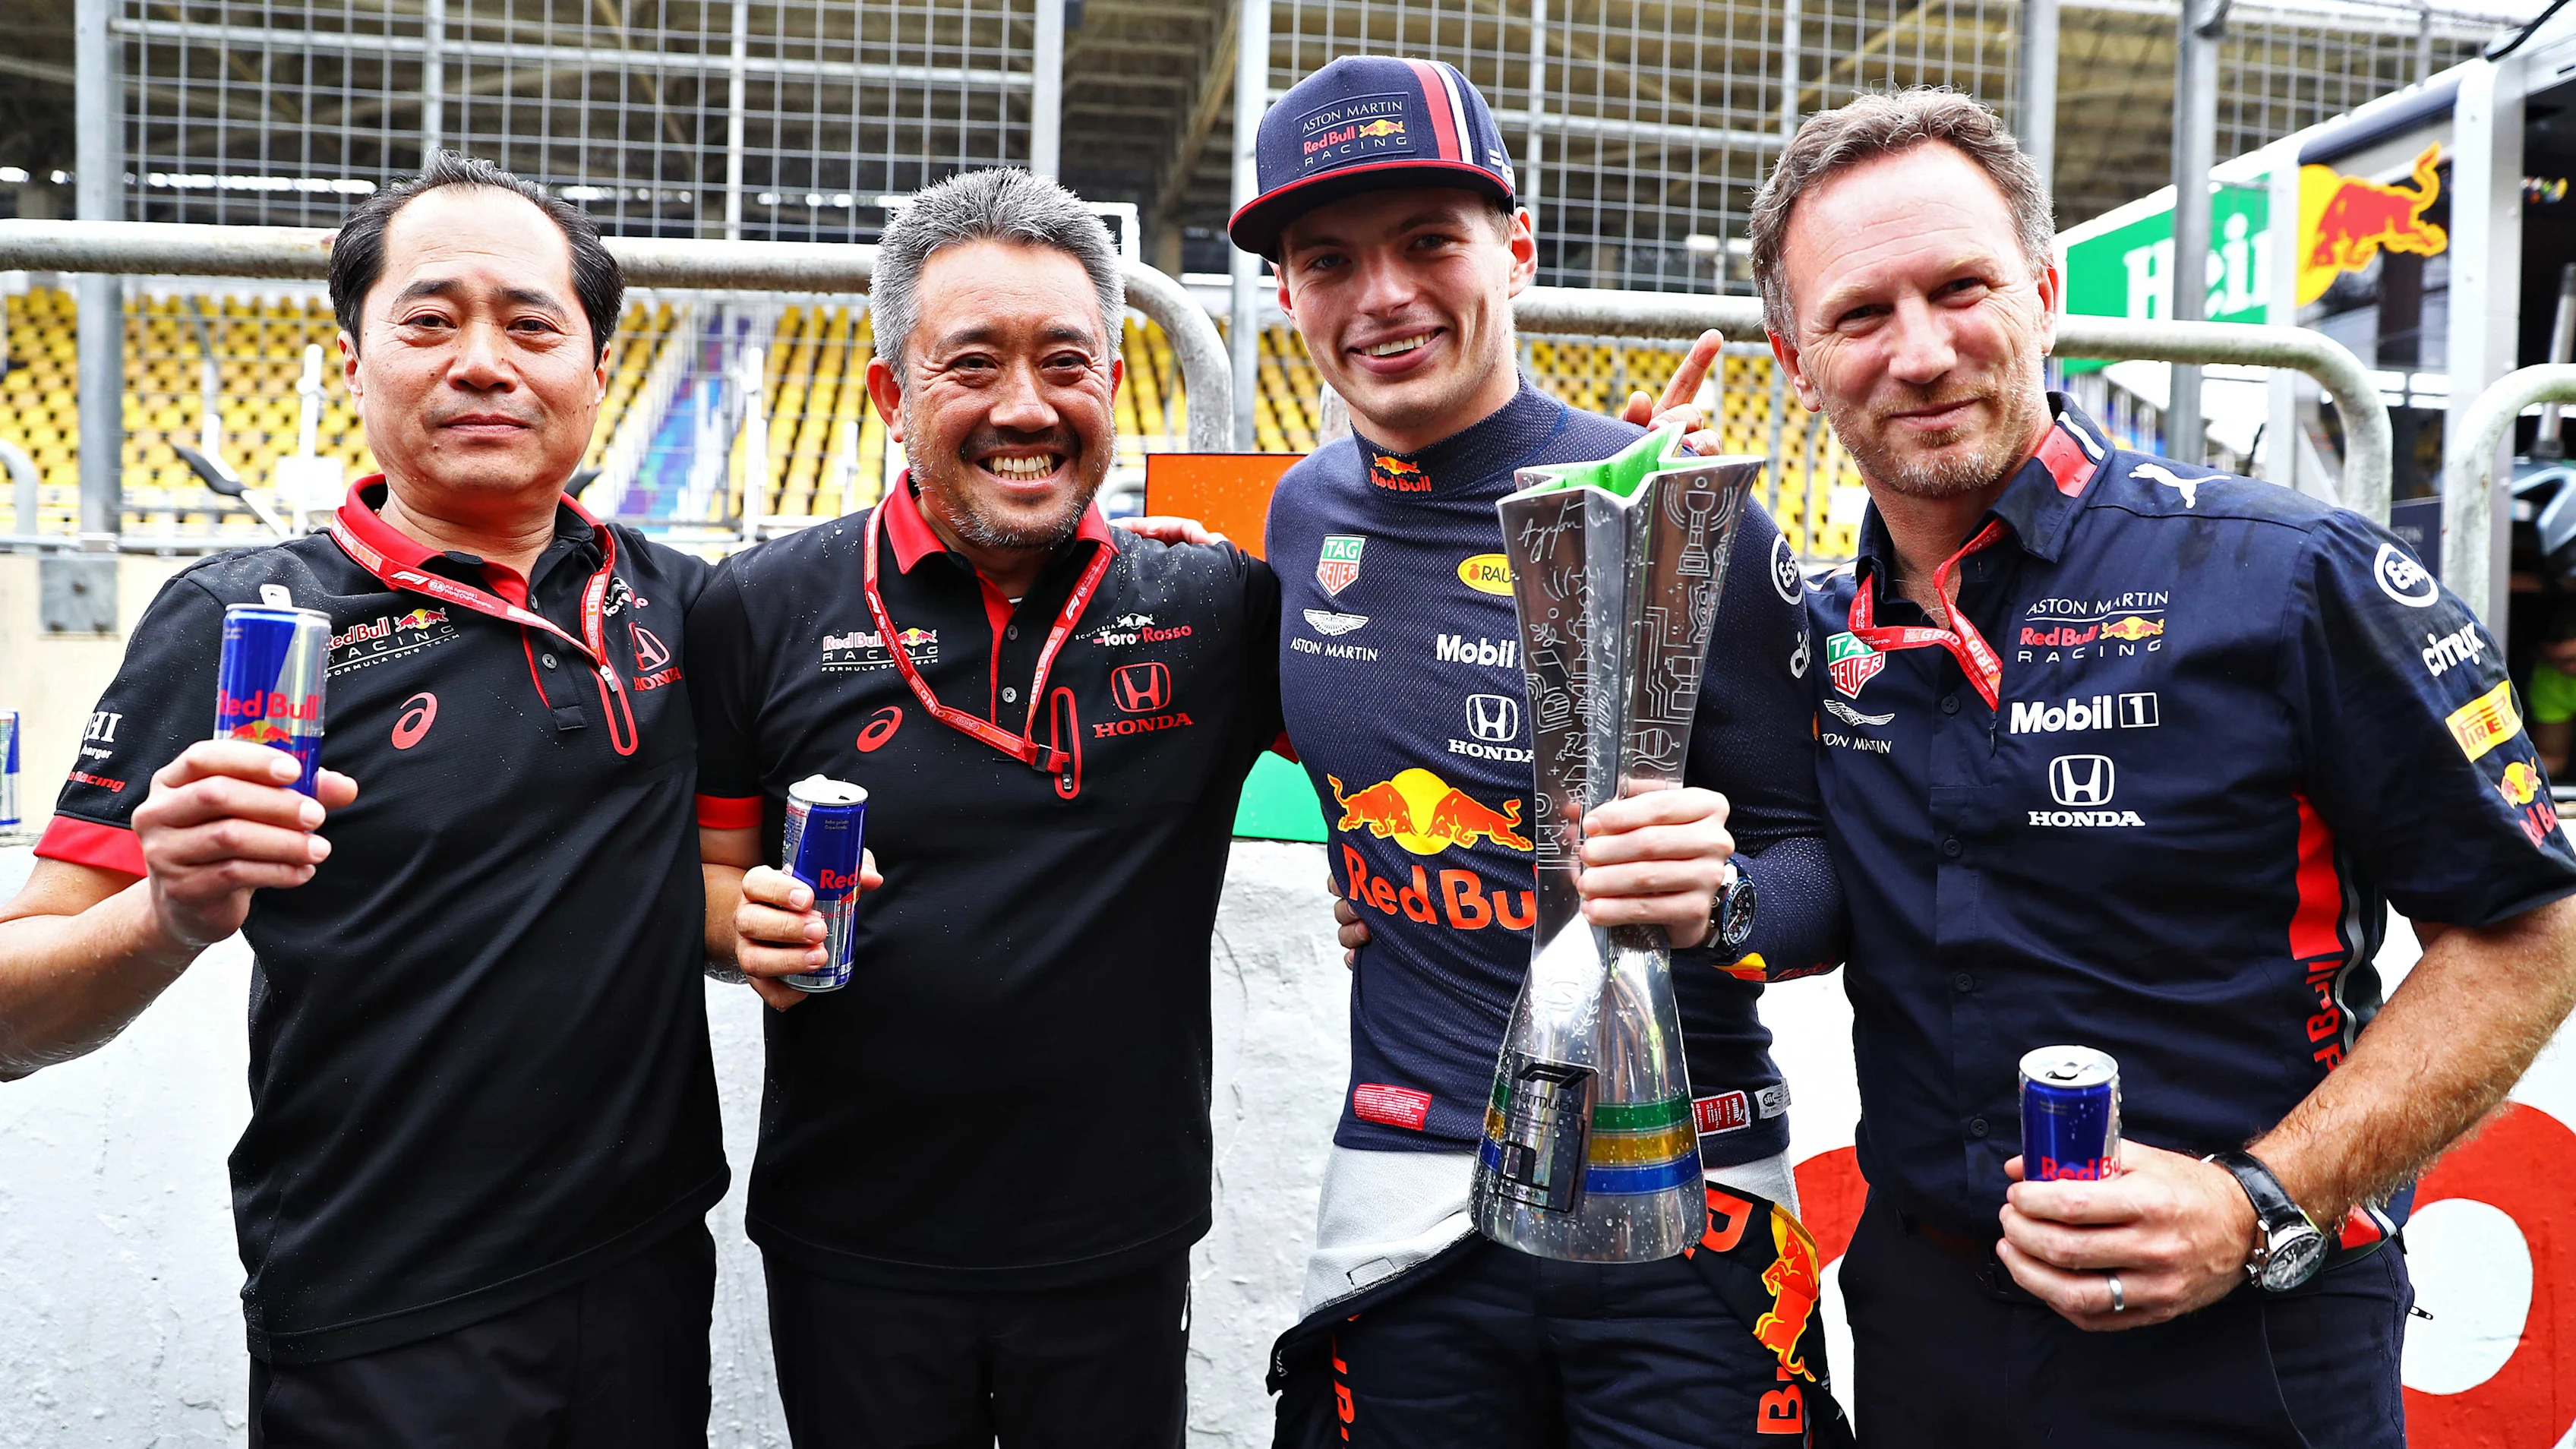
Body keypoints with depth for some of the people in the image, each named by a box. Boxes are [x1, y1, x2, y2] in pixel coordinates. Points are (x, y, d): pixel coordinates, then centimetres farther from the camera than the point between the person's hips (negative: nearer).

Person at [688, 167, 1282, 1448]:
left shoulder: (1217, 612, -3)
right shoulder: (765, 609, -4)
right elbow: (706, 867, 4)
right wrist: (750, 921, -18)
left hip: (1122, 1254, 1)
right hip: (851, 1257, 0)